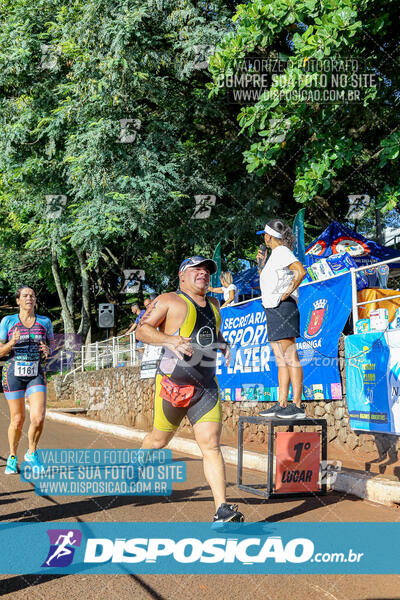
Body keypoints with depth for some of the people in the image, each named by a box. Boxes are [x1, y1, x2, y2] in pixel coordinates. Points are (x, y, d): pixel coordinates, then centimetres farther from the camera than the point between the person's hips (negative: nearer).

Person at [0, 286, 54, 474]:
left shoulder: (45, 321, 6)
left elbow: (51, 345, 17)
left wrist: (47, 350, -7)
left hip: (36, 374, 1)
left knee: (38, 418, -14)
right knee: (17, 419, 4)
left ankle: (32, 453, 12)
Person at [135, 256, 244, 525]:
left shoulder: (213, 305, 18)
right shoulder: (169, 301, -1)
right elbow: (142, 330, -6)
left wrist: (223, 344, 13)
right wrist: (169, 340, -23)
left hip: (207, 386, 4)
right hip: (172, 382, -4)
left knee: (211, 445, -6)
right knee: (160, 439, 10)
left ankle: (222, 510, -10)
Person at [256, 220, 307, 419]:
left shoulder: (282, 252, -7)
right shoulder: (274, 255, 22)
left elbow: (301, 271, -24)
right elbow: (266, 284, 30)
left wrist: (286, 294, -18)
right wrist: (261, 264, 19)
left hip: (283, 308, -10)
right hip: (273, 310, 10)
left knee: (290, 357, -12)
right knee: (281, 360, 9)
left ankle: (297, 406, -12)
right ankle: (282, 405, 12)